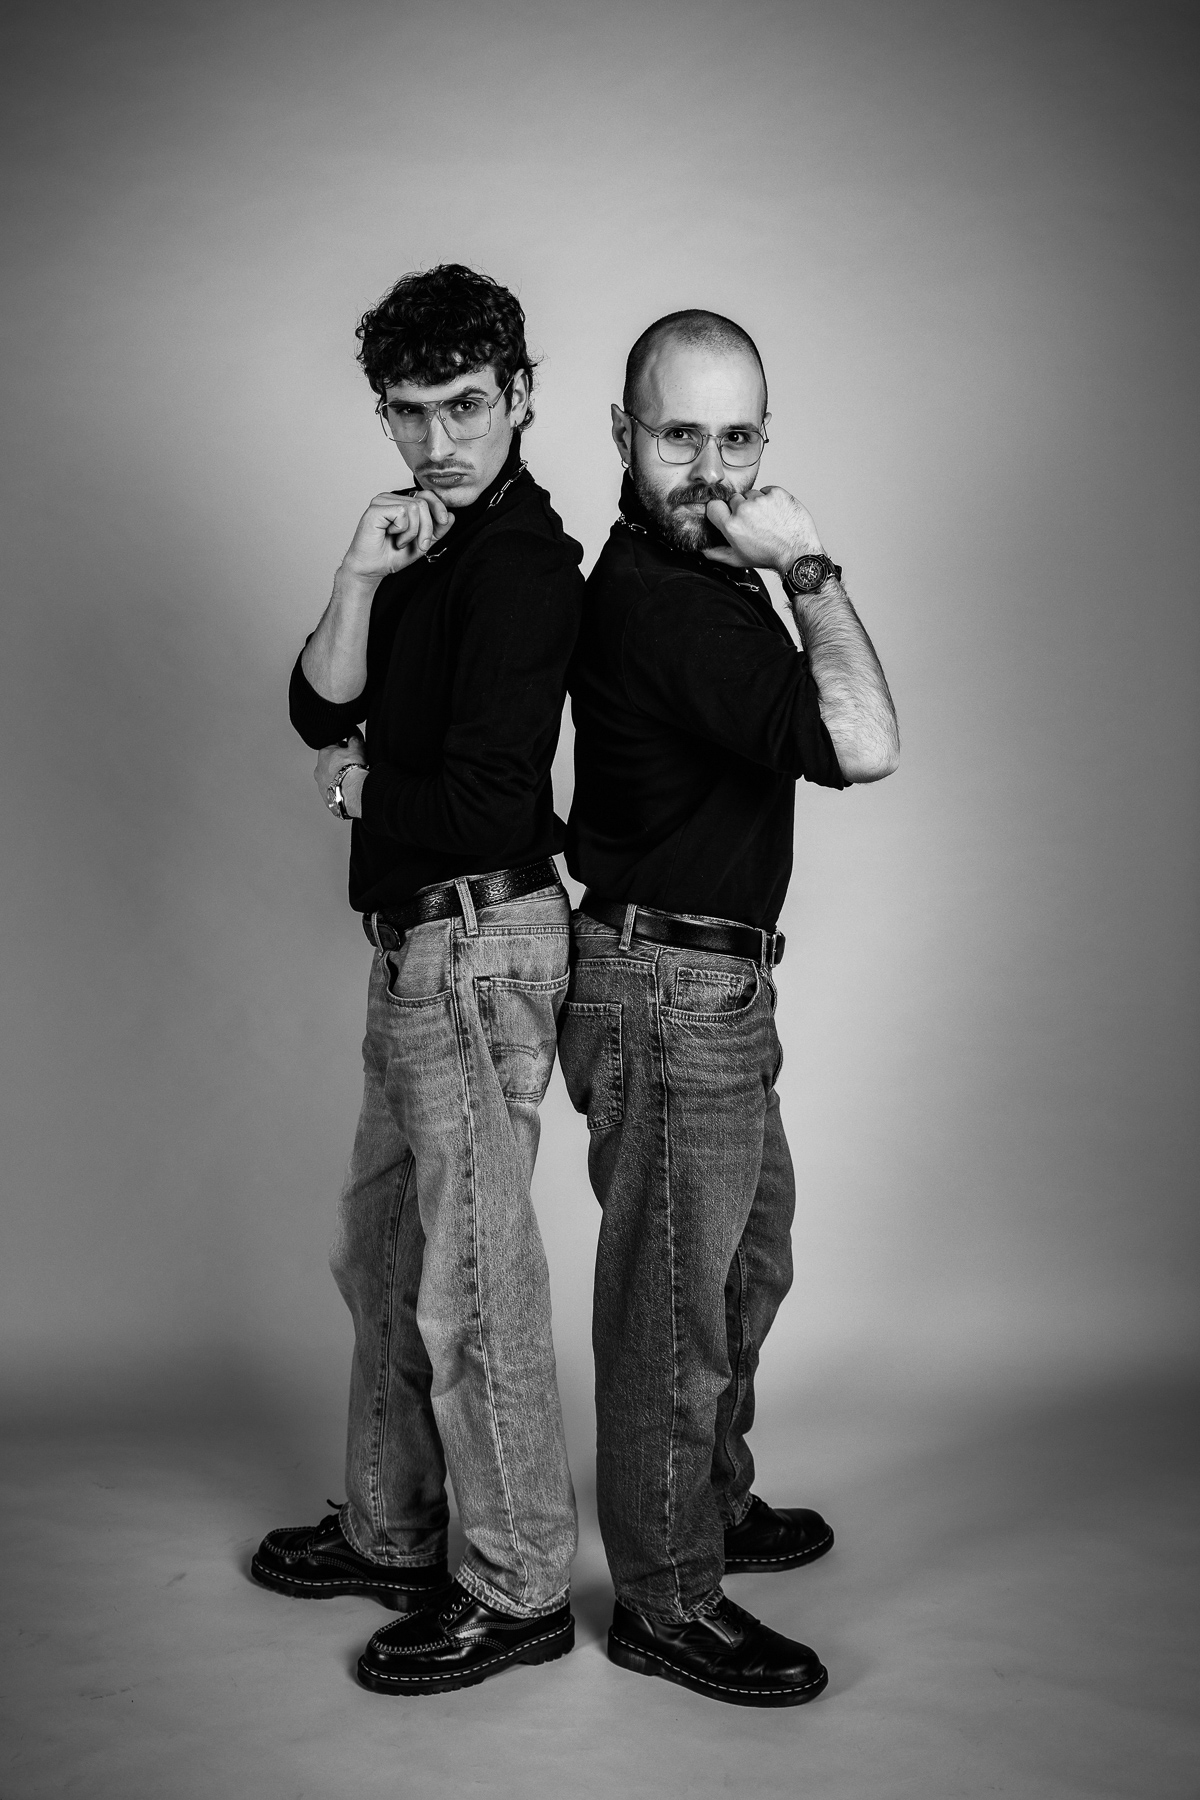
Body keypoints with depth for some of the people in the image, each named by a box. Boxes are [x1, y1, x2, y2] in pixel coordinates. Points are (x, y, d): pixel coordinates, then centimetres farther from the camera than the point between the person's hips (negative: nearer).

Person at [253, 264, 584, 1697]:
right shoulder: (435, 541, 13)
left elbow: (483, 800, -24)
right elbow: (322, 711, 4)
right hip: (418, 940, 10)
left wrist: (360, 788, -5)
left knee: (470, 1283, -1)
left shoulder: (524, 561, -16)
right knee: (379, 1254, 20)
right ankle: (392, 1534, 36)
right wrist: (358, 578, -13)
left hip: (480, 942, -10)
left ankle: (520, 1591, 15)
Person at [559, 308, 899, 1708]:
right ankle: (667, 1604, 18)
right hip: (667, 993, -11)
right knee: (672, 1303, 2)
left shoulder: (693, 577, 10)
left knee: (747, 1264, 24)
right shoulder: (656, 603, -23)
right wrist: (808, 567, -21)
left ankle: (715, 1503, 43)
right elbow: (863, 742, -30)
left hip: (716, 982, 11)